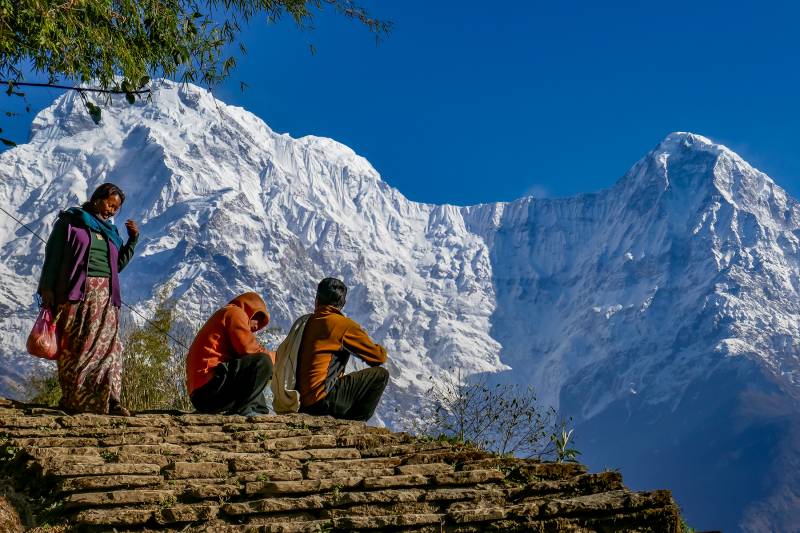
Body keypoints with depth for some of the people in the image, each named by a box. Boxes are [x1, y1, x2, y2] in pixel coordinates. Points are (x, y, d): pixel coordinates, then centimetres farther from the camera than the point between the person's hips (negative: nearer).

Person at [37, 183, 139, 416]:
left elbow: (118, 265, 22)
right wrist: (47, 288, -9)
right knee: (74, 345, -3)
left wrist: (133, 240, 12)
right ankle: (71, 399, 1)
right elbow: (53, 256, 0)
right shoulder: (70, 222, 6)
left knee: (107, 344, -9)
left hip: (105, 294, 4)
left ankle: (109, 399, -16)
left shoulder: (110, 231, 22)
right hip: (75, 293, -4)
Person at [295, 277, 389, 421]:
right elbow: (379, 357, -1)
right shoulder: (345, 325, -5)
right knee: (380, 374, 1)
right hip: (322, 401, -7)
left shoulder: (305, 322, 14)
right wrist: (381, 350, 24)